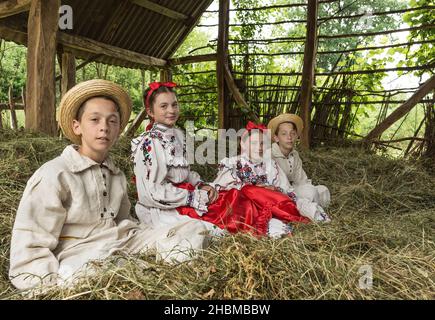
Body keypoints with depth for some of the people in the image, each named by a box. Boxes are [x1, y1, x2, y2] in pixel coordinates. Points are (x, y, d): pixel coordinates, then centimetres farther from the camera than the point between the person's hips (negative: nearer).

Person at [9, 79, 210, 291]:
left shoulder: (117, 176, 14)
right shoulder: (53, 175, -8)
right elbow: (31, 247, -10)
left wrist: (154, 242, 5)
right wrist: (55, 287, -23)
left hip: (122, 244, 7)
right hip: (79, 257, -7)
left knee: (194, 232, -5)